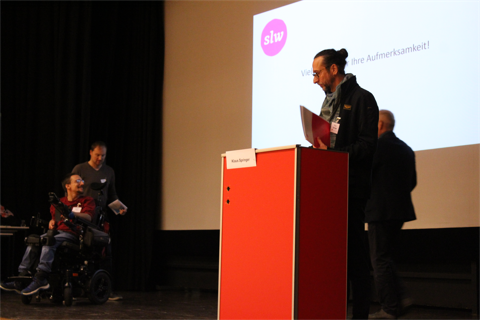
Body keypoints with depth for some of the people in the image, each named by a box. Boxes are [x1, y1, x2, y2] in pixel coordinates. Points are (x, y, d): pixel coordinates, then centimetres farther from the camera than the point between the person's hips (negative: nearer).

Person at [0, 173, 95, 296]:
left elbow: (88, 217, -10)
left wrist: (73, 214, -28)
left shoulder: (87, 201, 8)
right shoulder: (60, 202, 22)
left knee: (49, 243, -32)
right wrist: (52, 221, 4)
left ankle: (40, 279, -40)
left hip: (72, 234, -6)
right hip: (57, 231, 6)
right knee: (33, 243, -17)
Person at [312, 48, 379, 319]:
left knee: (354, 253, -4)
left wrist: (331, 153, -23)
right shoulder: (329, 102, 20)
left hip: (352, 188, -8)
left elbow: (367, 145, -15)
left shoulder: (361, 98, -6)